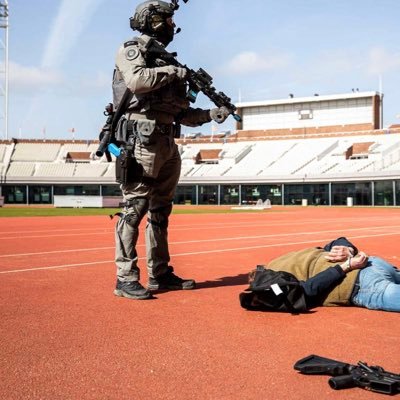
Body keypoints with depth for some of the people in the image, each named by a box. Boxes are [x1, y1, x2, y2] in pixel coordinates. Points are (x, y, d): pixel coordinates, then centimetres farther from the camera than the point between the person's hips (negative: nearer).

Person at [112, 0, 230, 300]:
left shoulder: (164, 59, 22)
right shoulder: (132, 50, 1)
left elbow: (181, 113, 21)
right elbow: (137, 80, -23)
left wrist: (210, 114, 9)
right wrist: (173, 72, -12)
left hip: (167, 146, 9)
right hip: (142, 141, -9)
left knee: (161, 211, 11)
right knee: (135, 208, -9)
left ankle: (160, 274, 19)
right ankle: (126, 278, -5)